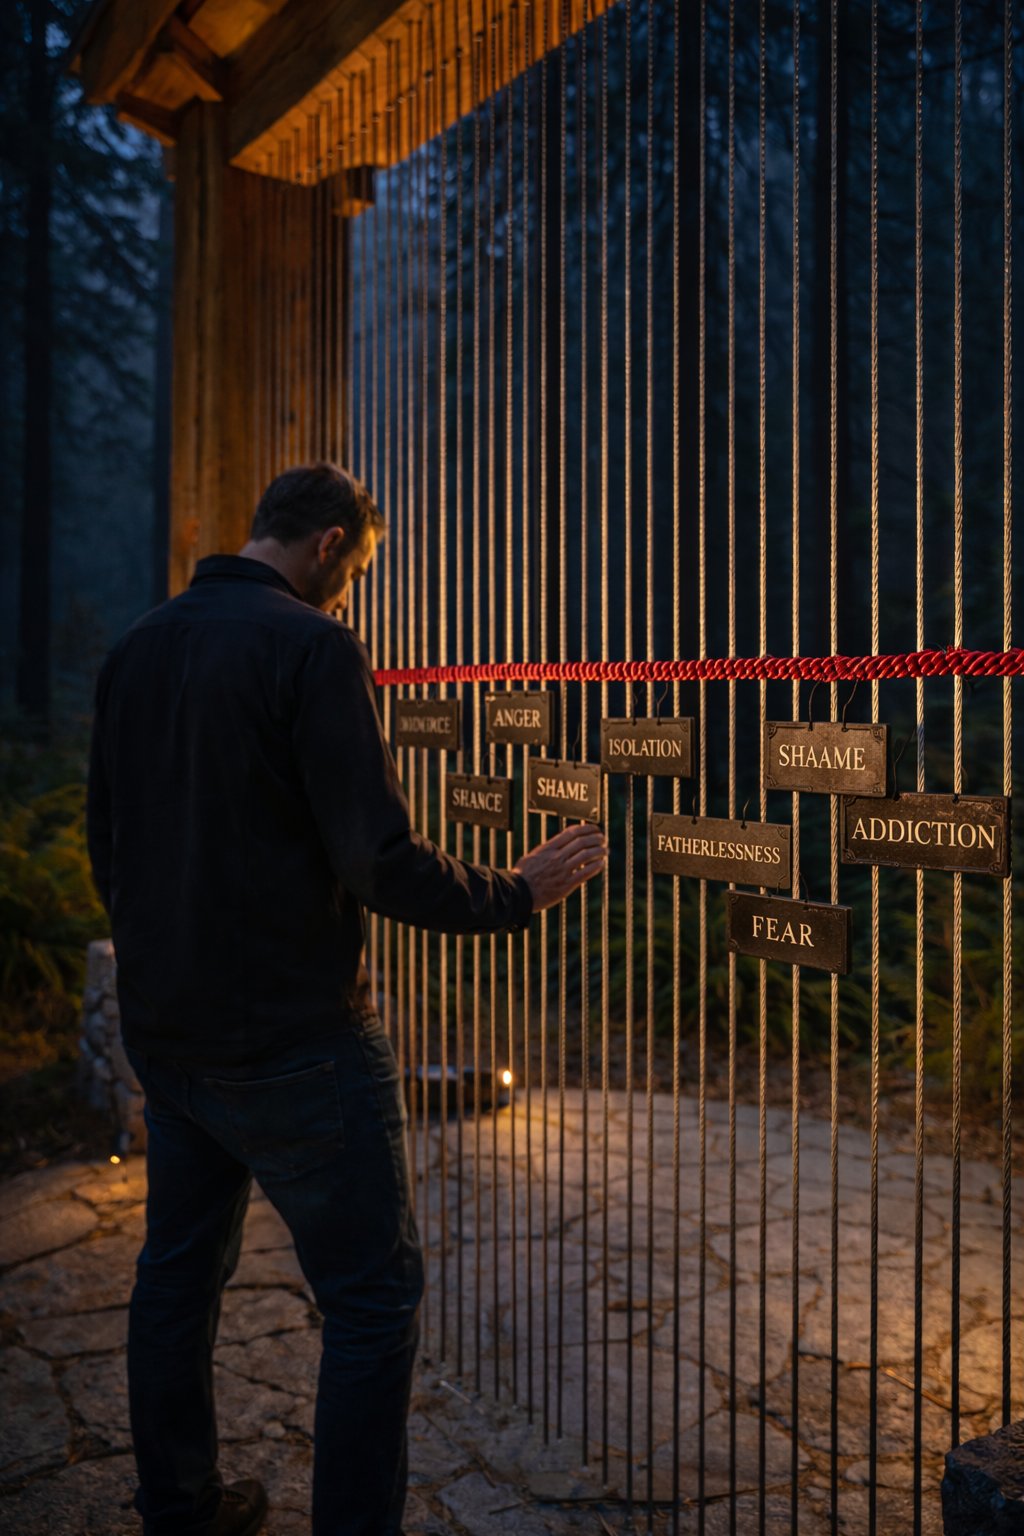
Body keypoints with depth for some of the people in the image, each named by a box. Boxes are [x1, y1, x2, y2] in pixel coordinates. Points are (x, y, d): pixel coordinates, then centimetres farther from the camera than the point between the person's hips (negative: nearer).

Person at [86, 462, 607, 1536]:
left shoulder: (134, 650, 8)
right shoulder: (312, 647, -15)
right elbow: (380, 864, -21)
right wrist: (517, 893, -6)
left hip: (162, 1033, 9)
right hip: (292, 1040, -8)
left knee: (177, 1274, 21)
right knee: (375, 1300, 4)